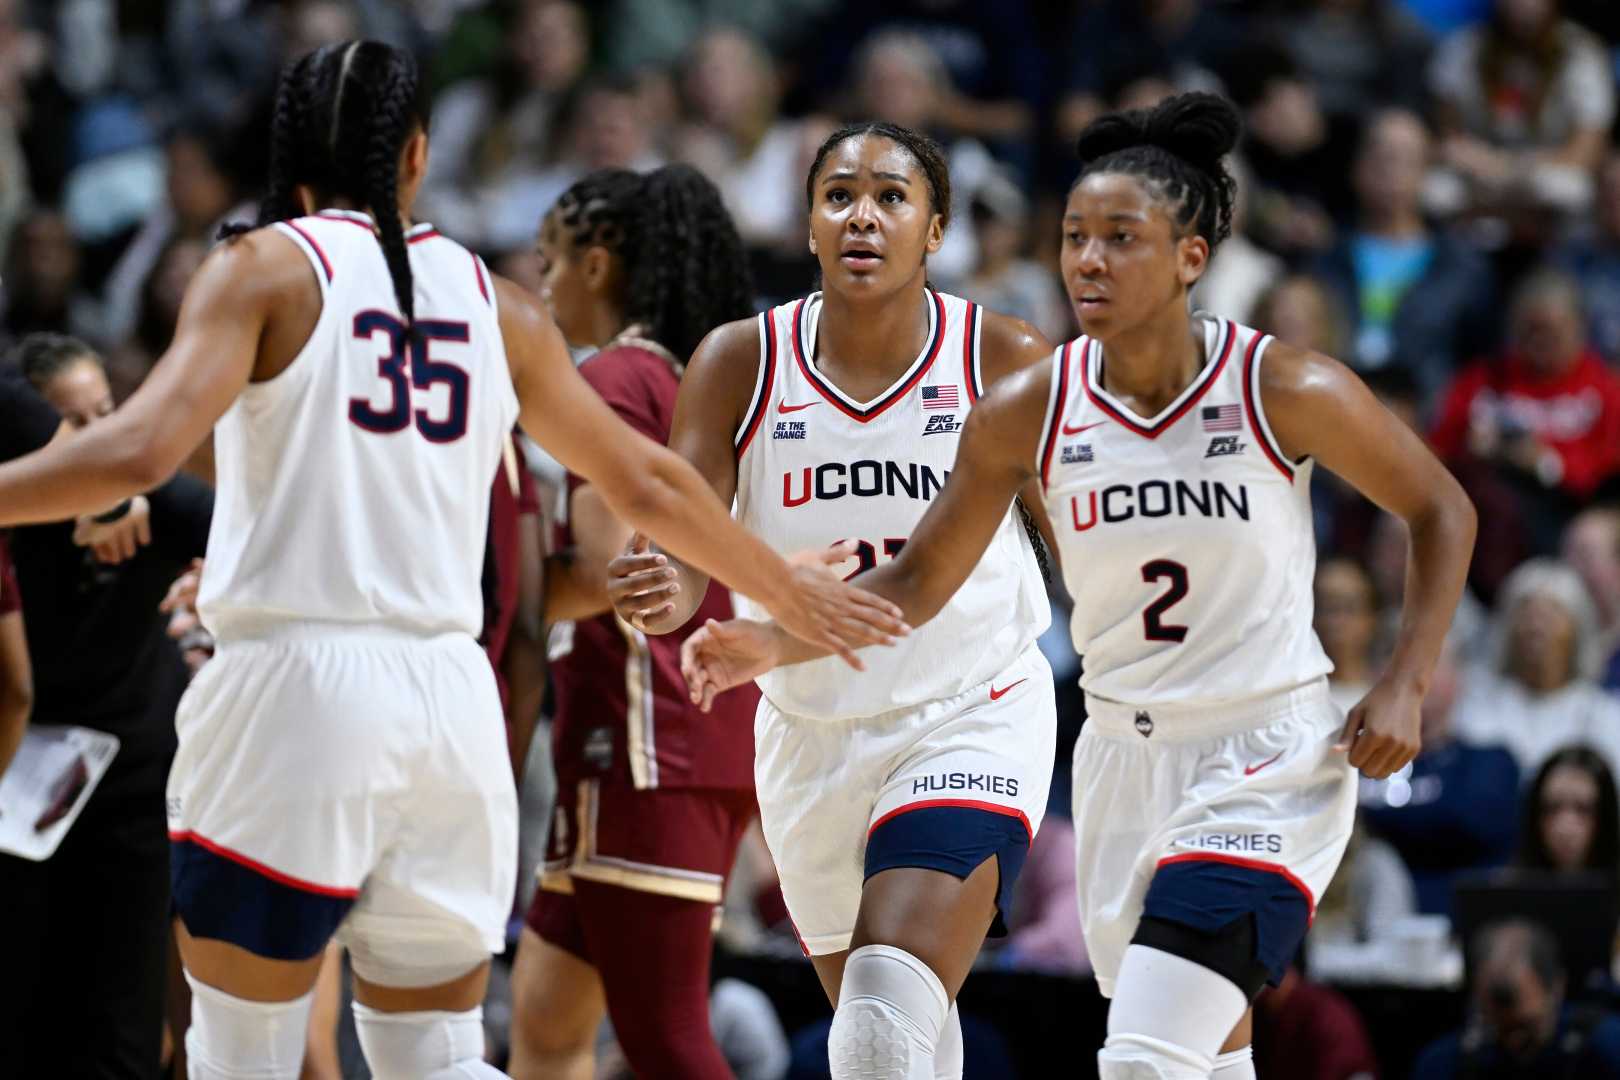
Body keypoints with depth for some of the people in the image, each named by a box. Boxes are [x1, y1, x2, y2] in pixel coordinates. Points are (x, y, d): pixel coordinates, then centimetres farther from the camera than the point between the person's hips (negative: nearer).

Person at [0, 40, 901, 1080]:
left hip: (297, 683, -4)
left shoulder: (269, 268, -1)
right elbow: (648, 485, 22)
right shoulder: (495, 305, 13)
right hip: (450, 700, 4)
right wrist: (792, 592, 36)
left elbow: (140, 450, -15)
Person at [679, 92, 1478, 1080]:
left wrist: (1404, 685, -8)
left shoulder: (1285, 391, -13)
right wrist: (777, 643, -11)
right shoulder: (1029, 412, -4)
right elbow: (920, 580, 4)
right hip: (1123, 756, 5)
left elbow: (1442, 512, 1)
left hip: (1269, 758, -5)